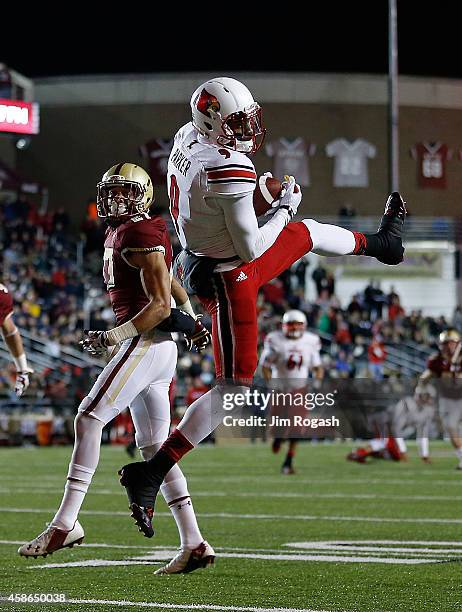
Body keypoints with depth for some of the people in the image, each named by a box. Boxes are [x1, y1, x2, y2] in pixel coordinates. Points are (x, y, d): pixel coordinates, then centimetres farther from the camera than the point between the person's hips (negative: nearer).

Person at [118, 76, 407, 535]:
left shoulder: (187, 138, -7)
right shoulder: (232, 174, -33)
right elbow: (251, 248, -24)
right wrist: (284, 208, -10)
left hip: (199, 255, 9)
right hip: (226, 281, -9)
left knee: (307, 234, 30)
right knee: (232, 389, -3)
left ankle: (379, 243, 62)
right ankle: (149, 474, -7)